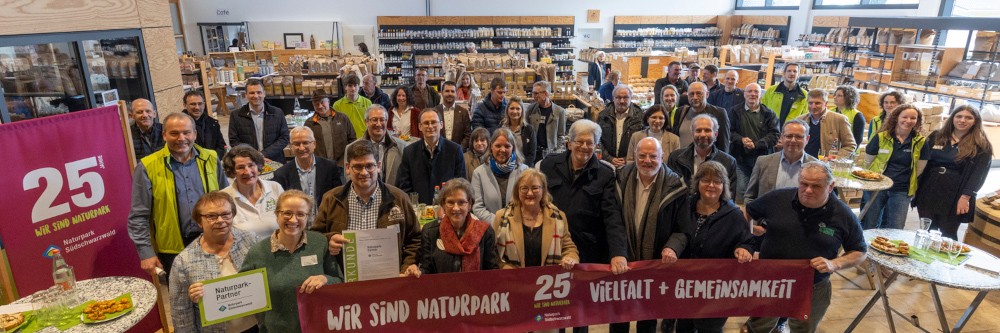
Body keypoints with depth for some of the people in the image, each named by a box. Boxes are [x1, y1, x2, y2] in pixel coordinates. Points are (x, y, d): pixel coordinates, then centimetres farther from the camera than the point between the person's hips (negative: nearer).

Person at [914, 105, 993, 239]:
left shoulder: (981, 146, -1)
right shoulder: (936, 137, 9)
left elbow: (978, 174, -6)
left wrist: (965, 197, -15)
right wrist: (916, 185, 3)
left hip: (954, 197, -3)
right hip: (929, 192, 3)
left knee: (948, 235, 4)